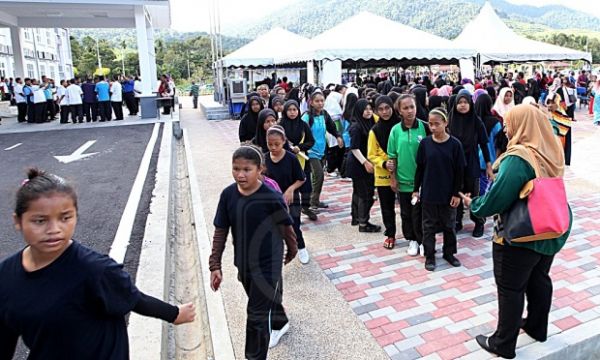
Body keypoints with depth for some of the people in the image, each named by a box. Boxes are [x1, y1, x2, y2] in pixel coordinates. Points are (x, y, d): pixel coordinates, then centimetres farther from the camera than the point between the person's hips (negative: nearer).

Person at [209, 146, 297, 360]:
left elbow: (286, 227, -7)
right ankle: (280, 323, 59)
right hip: (243, 263, 6)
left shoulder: (271, 198, -24)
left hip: (267, 264, -5)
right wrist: (215, 265, -3)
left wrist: (292, 250, 8)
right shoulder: (228, 195, -11)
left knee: (257, 315, -1)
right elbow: (220, 232, -3)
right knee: (267, 299, 29)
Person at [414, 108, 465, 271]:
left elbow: (459, 171, -4)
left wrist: (457, 193, -5)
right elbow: (419, 168, 2)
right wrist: (416, 189, 3)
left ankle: (449, 252, 31)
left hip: (448, 194, -1)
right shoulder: (425, 143, -4)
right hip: (428, 193, 1)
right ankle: (429, 255, 21)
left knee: (449, 225, 14)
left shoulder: (455, 144, -8)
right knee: (429, 225, 9)